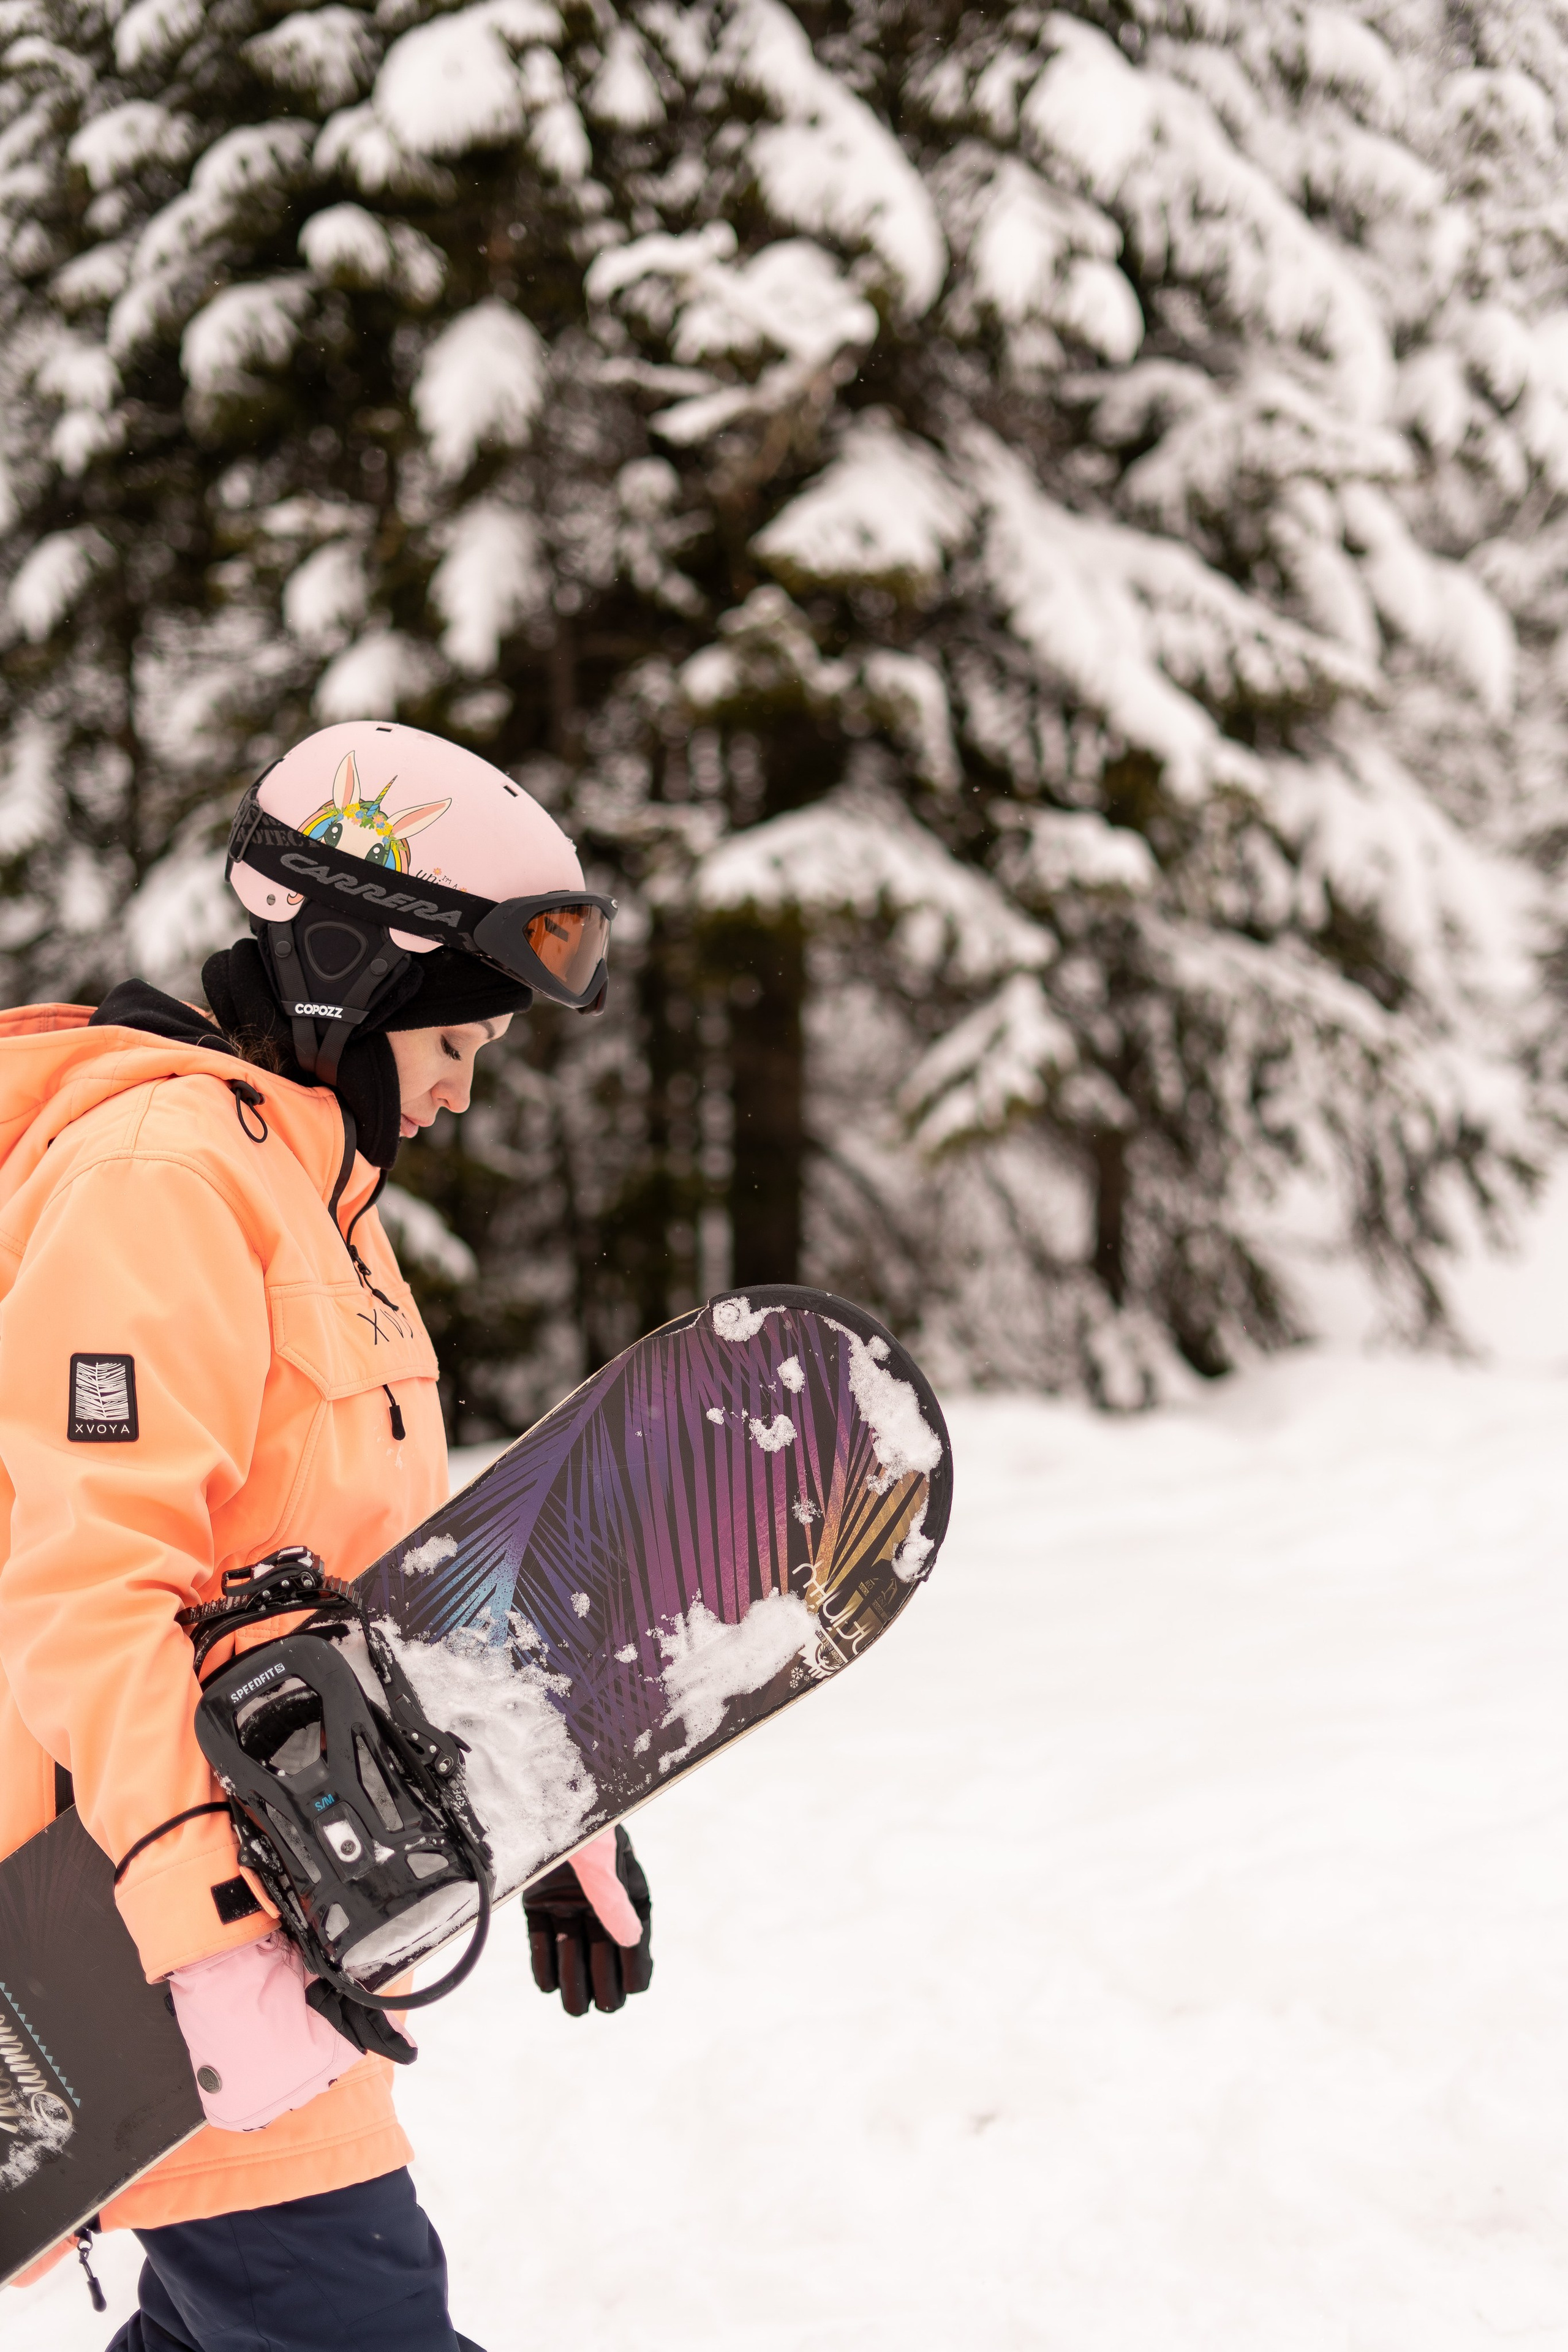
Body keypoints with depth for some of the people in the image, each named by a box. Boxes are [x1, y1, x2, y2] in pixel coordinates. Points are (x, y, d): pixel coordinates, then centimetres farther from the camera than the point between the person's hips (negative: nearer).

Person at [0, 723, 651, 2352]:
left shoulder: (312, 1188, 20)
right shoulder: (162, 1172, -14)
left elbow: (390, 1577, 25)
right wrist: (213, 1935, -30)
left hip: (274, 1897, 10)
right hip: (137, 1925, -10)